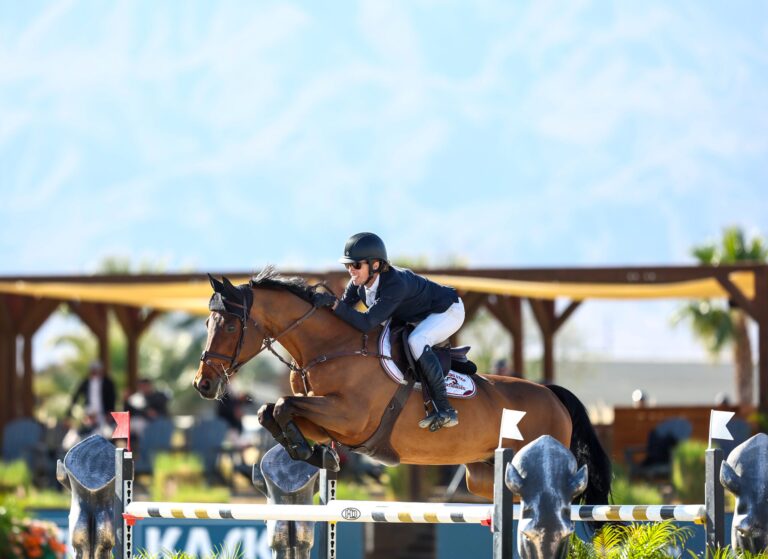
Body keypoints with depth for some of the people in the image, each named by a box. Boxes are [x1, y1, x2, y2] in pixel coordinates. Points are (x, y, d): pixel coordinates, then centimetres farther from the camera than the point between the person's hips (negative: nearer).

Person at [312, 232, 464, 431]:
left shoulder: (395, 284, -39)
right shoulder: (359, 283, -14)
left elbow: (367, 323, -45)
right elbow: (343, 308, -4)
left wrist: (333, 303, -49)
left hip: (448, 311, -9)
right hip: (419, 317, 9)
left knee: (416, 341, -34)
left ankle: (444, 409, -31)